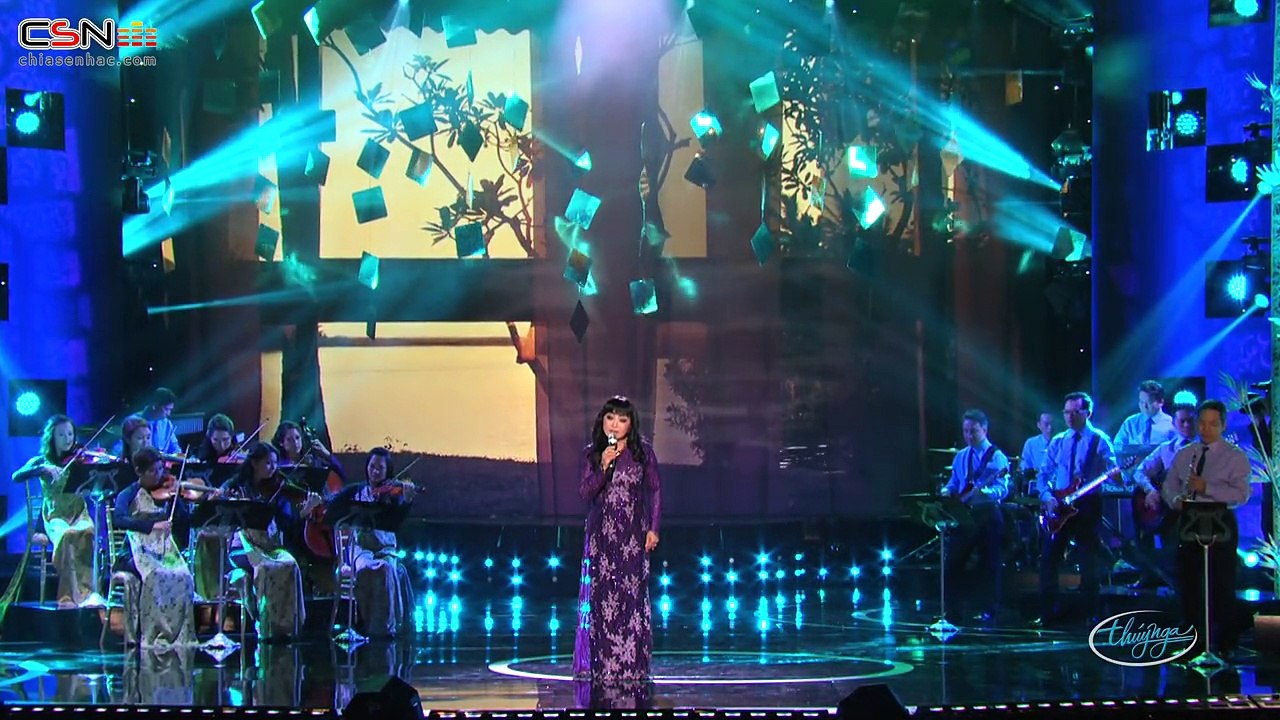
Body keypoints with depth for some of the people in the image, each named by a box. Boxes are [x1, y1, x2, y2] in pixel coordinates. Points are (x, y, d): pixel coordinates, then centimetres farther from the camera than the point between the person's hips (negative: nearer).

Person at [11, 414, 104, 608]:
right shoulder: (41, 462, 9)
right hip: (55, 517, -1)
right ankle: (70, 596, -35)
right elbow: (17, 476, -8)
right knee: (68, 536, -37)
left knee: (88, 533, -36)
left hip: (79, 514, 1)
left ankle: (88, 593, -35)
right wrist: (43, 469, -22)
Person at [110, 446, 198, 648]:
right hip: (136, 554, -3)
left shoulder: (166, 492, 12)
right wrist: (152, 525, -29)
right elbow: (119, 519, -18)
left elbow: (185, 524, 4)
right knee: (154, 575, -35)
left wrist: (175, 498, -10)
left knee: (183, 576, -28)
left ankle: (180, 637, -21)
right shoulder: (128, 495, 4)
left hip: (165, 553, 3)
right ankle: (149, 637, -26)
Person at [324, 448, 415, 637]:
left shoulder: (393, 492, 6)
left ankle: (386, 624, -24)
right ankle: (365, 621, -23)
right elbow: (330, 504, 7)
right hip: (360, 547, 0)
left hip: (385, 548, 0)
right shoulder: (356, 491, 12)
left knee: (385, 568, -33)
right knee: (365, 568, -33)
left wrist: (408, 499, -34)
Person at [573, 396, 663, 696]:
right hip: (602, 533, 1)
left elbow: (655, 490, 6)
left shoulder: (642, 452, 1)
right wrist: (604, 467, -17)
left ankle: (632, 666, -3)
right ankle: (603, 667, 5)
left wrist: (653, 528, 1)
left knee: (632, 597, -6)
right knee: (602, 597, 0)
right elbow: (585, 492, -3)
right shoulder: (591, 454, 4)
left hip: (633, 534, -1)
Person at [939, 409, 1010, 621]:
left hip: (988, 514, -6)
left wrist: (983, 491, -34)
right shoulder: (961, 457, 14)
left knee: (991, 564, -1)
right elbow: (953, 483, 20)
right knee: (952, 562, 6)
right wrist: (946, 491, -2)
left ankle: (991, 610, 4)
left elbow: (1002, 489, -15)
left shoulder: (997, 457, -5)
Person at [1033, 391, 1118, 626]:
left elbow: (1114, 472, -6)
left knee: (1088, 561, -2)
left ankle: (1092, 613, 5)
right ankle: (1048, 611, 9)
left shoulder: (1099, 440, 0)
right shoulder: (1058, 442, 12)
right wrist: (1047, 496, -5)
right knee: (1049, 558, 1)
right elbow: (1043, 475, 13)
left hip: (1088, 505, -4)